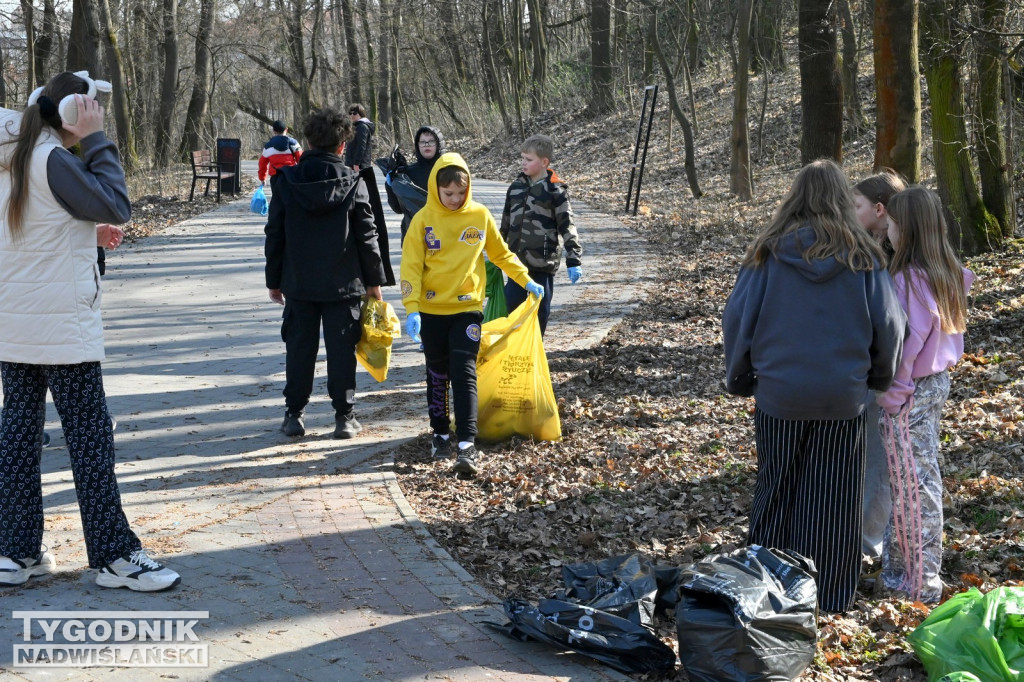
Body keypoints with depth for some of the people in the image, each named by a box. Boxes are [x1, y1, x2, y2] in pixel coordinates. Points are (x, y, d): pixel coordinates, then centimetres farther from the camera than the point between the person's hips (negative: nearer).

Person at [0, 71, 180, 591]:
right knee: (89, 436, -2)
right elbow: (116, 207, -17)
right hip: (62, 325, -8)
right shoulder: (53, 160, -16)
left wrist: (86, 234, 11)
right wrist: (96, 141, -12)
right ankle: (113, 556, 3)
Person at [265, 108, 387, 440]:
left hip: (298, 284, 1)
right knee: (341, 350, 5)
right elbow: (366, 237, -3)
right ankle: (345, 416, 8)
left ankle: (294, 414, 14)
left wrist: (274, 279, 12)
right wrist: (374, 280, 7)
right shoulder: (352, 184, -6)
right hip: (343, 285, -1)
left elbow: (274, 235, 3)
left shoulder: (286, 181, -2)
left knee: (299, 349, 9)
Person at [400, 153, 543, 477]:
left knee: (464, 374, -10)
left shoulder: (480, 215, 0)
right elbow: (411, 266, -7)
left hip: (468, 309, -1)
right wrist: (412, 309, -16)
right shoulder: (424, 220, -5)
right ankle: (440, 435, 28)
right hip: (432, 312, 1)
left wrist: (526, 281, 13)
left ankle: (467, 446, -14)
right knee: (437, 375, 12)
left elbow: (501, 254, 14)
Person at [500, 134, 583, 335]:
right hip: (517, 261, 4)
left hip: (542, 265, -4)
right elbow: (506, 222, 18)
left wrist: (573, 260, -13)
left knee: (540, 310, 6)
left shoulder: (555, 190, -8)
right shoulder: (516, 186, 8)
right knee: (511, 306, 3)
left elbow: (567, 226, -8)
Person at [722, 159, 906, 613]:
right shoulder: (862, 256, -5)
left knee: (777, 491, 14)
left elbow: (737, 318, -2)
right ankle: (829, 594, 18)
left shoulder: (769, 251, -6)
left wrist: (739, 379, 13)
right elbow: (889, 325, -1)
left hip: (779, 393, 0)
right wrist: (879, 376, 17)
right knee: (832, 499, 9)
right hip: (843, 397, 0)